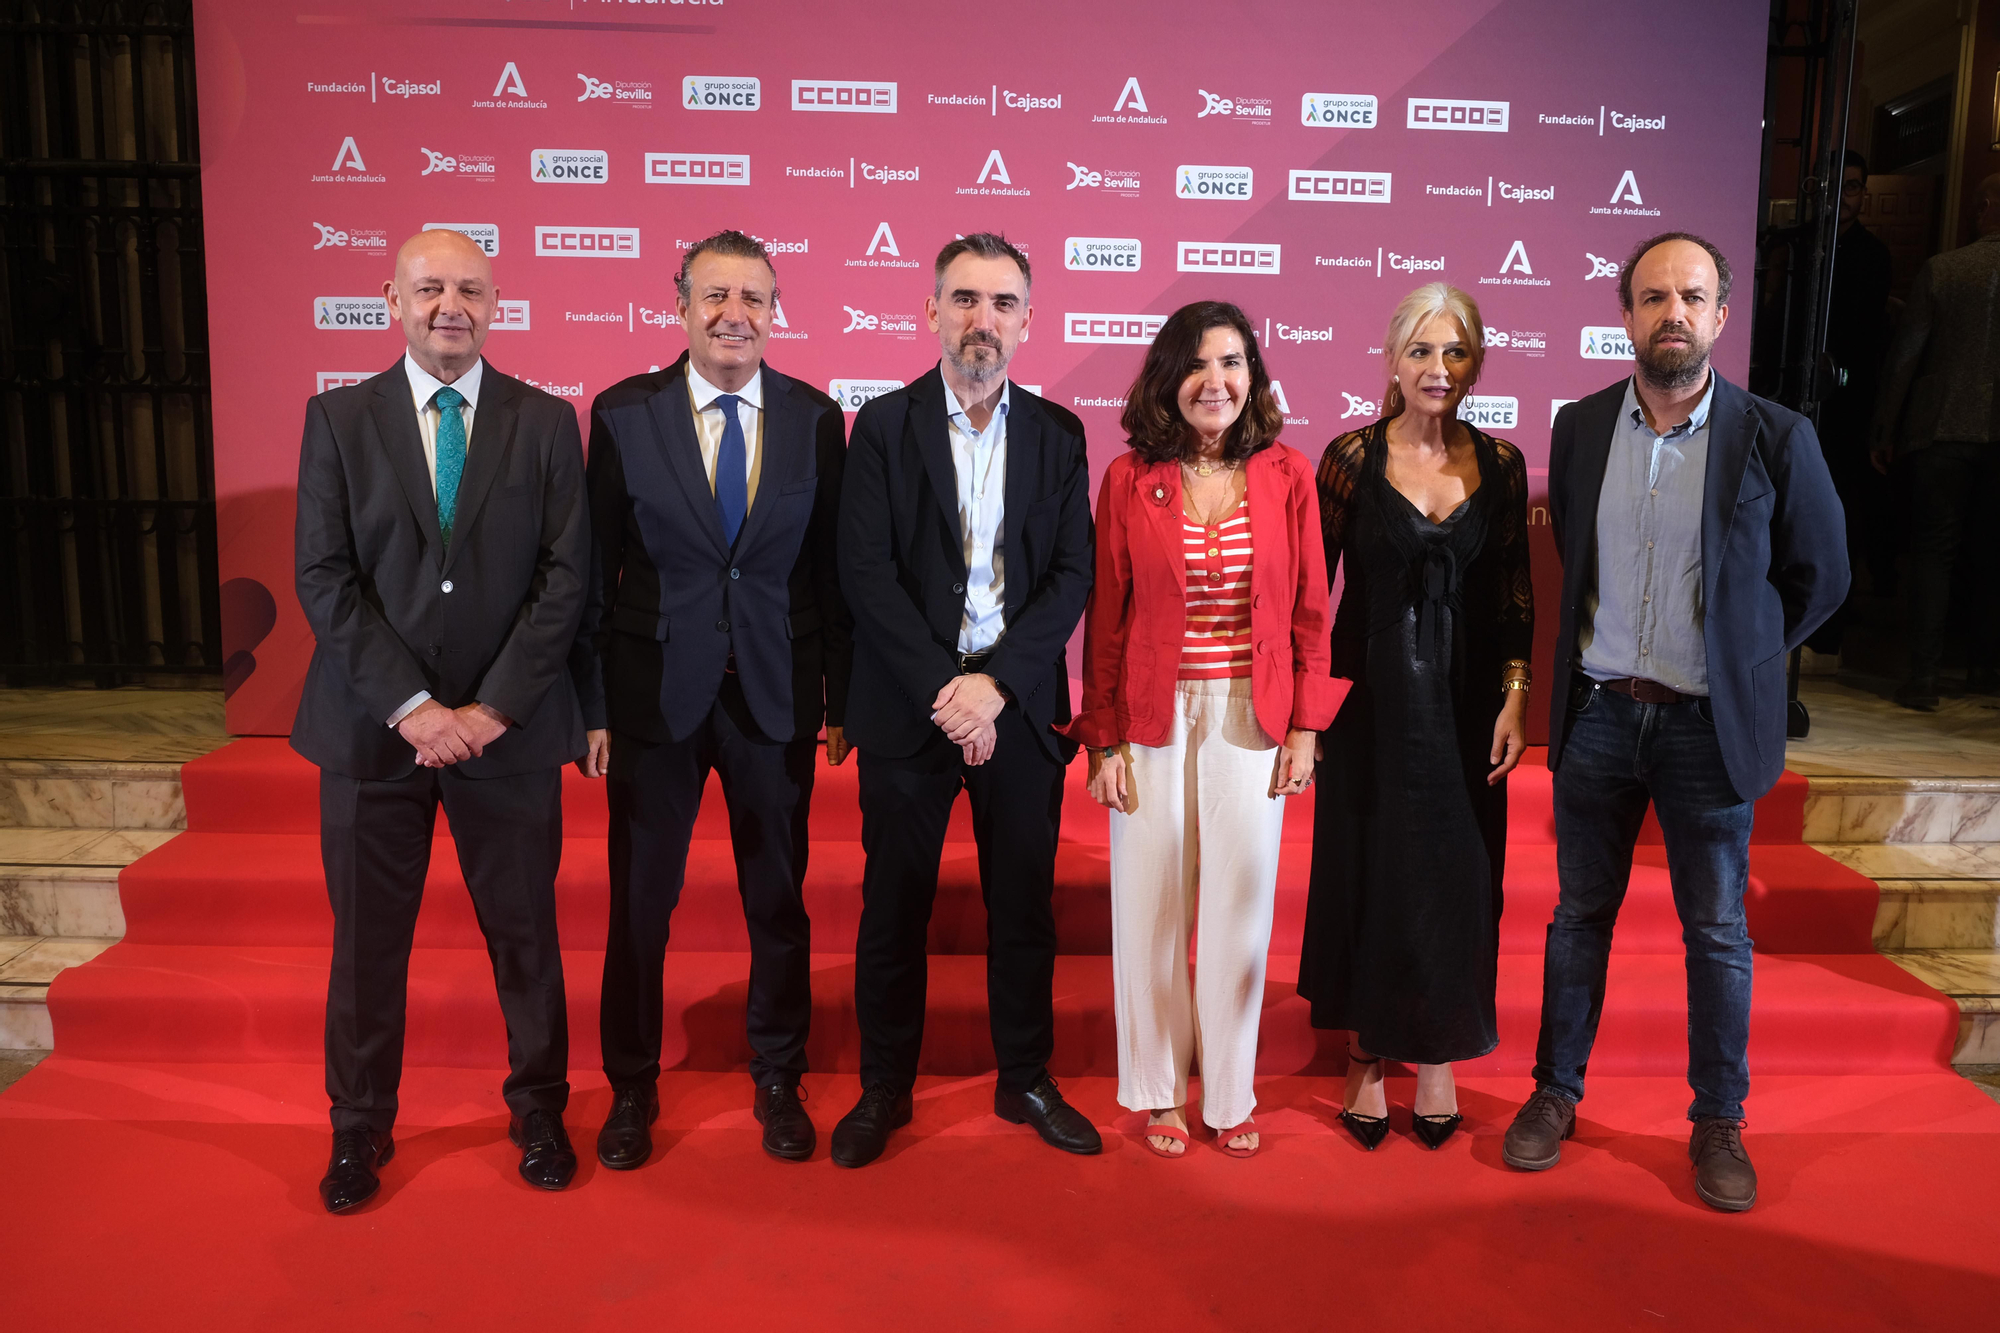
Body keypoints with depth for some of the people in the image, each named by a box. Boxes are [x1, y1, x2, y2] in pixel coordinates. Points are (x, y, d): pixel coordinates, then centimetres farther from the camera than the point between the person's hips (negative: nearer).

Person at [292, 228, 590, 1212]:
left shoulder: (546, 422, 2)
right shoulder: (337, 419, 3)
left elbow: (566, 578, -4)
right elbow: (324, 579, -3)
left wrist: (492, 707, -12)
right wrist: (410, 705, -13)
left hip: (508, 727, 0)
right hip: (373, 725, 1)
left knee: (524, 930, 9)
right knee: (367, 940, 11)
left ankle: (538, 1107, 29)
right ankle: (360, 1128, 30)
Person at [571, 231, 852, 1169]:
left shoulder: (815, 418, 0)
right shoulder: (623, 413, -3)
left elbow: (832, 565, 3)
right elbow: (596, 568, -1)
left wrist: (842, 695, 2)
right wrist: (592, 705, -2)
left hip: (776, 698, 1)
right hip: (656, 694, 0)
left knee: (779, 899, 12)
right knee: (638, 901, 10)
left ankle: (778, 1081, 32)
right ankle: (631, 1088, 31)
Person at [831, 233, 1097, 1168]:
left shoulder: (1057, 435, 7)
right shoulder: (883, 426, 1)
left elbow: (1072, 574, -1)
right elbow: (866, 573, -7)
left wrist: (995, 684, -14)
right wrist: (941, 689, -15)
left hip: (1019, 704, 2)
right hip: (906, 705, -1)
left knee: (1023, 903, 11)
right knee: (894, 905, 8)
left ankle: (1026, 1081, 29)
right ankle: (884, 1090, 25)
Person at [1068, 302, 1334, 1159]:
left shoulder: (1286, 474, 1)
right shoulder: (1129, 477, -2)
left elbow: (1309, 609, 4)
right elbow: (1105, 617, 0)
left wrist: (1305, 727, 0)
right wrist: (1103, 739, -3)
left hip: (1251, 716, 1)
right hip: (1154, 714, 0)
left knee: (1241, 900, 6)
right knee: (1150, 902, 6)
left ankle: (1231, 1094, 23)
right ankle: (1156, 1090, 24)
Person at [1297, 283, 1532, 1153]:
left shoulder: (1499, 463, 3)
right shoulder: (1352, 457, -4)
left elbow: (1514, 596, 6)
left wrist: (1515, 697, -2)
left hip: (1466, 704, 2)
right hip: (1374, 698, -2)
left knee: (1457, 879, 7)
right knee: (1367, 873, 6)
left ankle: (1436, 1058, 24)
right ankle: (1366, 1057, 22)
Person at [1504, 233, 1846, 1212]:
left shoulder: (1774, 439, -7)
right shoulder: (1580, 427, 2)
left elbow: (1820, 577, 4)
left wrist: (1735, 659, 6)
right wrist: (1608, 652, 11)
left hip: (1708, 726, -2)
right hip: (1598, 715, 2)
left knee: (1716, 931, 9)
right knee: (1580, 914, 13)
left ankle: (1717, 1123, 25)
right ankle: (1556, 1091, 28)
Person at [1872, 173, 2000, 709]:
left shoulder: (1941, 268, -5)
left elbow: (1905, 353, -3)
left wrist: (1884, 430, 4)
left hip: (1943, 428, -2)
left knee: (1933, 550, 3)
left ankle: (1924, 676, -2)